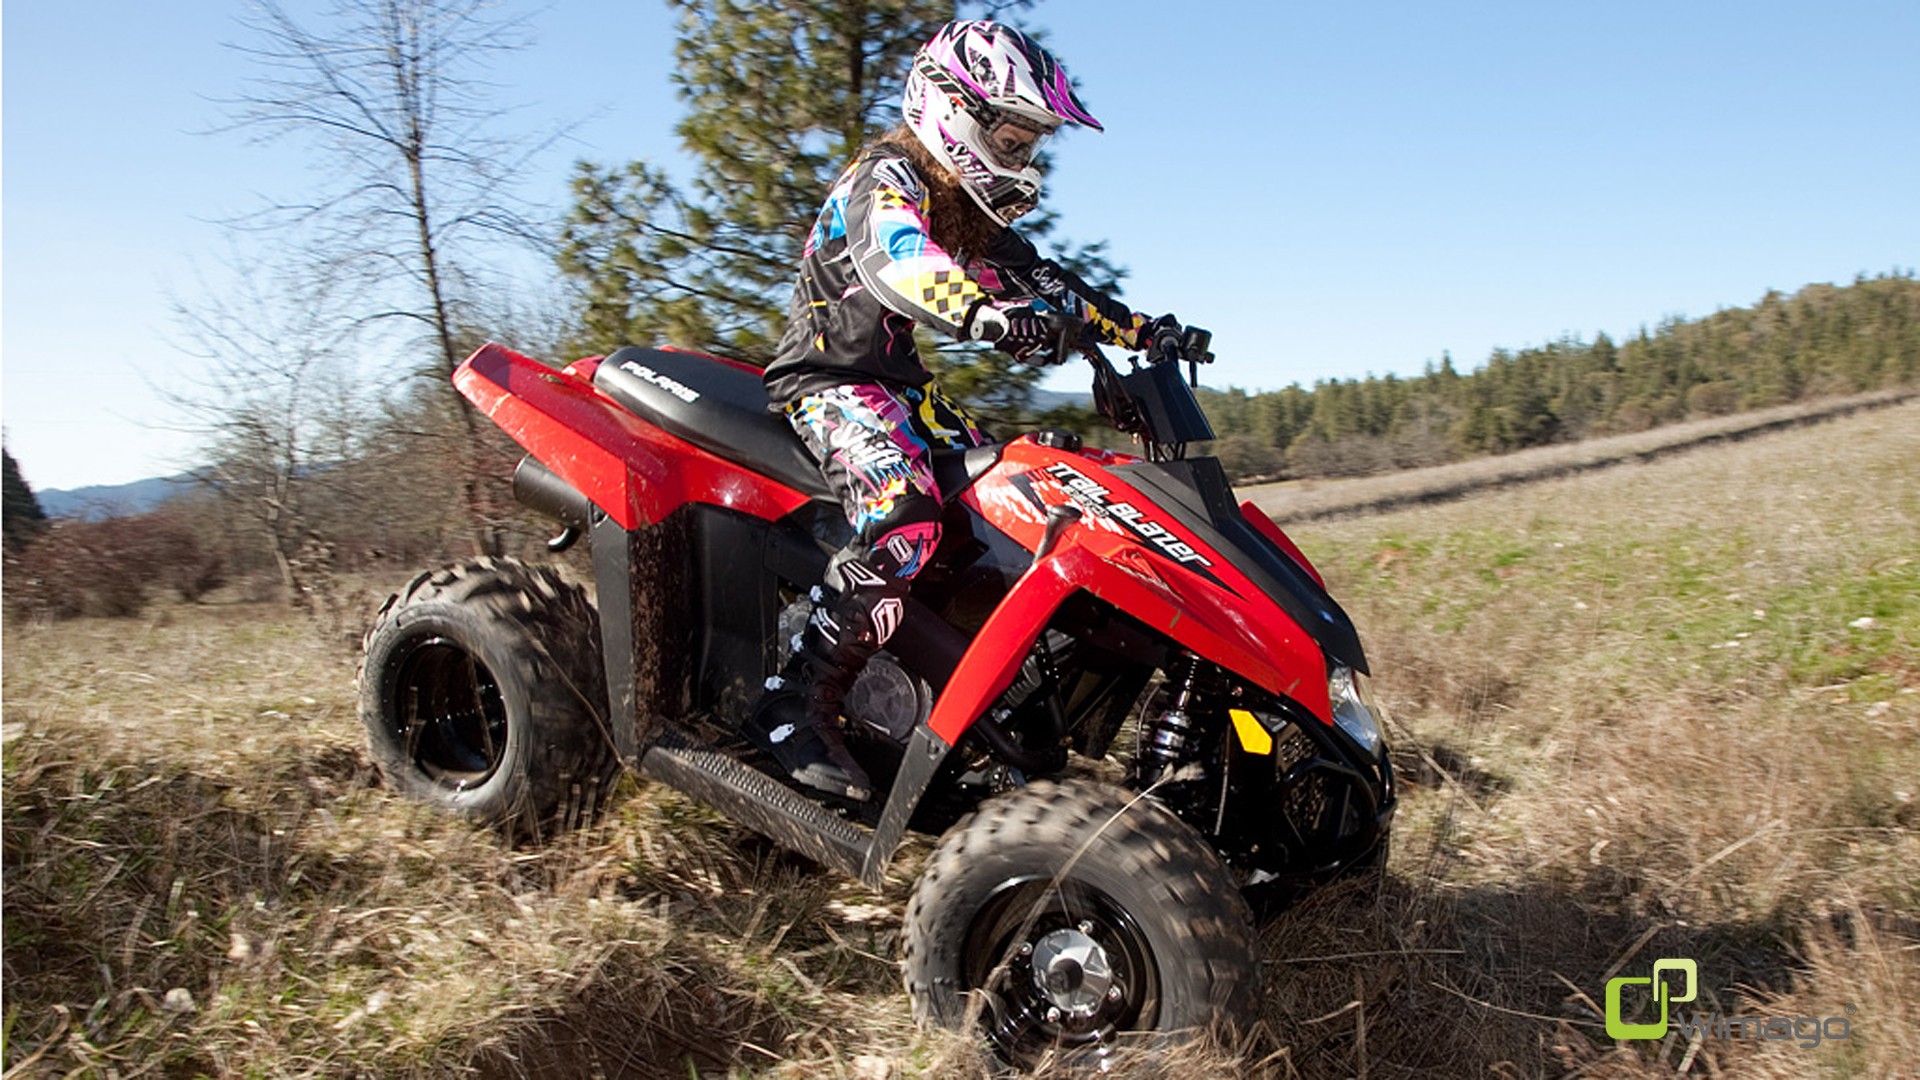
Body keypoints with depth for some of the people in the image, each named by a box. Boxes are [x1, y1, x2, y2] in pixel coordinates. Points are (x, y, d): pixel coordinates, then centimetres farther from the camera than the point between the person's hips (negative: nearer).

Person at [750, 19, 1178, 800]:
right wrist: (983, 313, -54)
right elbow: (897, 261, -35)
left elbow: (1040, 280, 16)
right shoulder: (886, 177, -13)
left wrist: (1139, 329, 5)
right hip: (828, 378, -10)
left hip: (900, 386, 10)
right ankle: (794, 712, -29)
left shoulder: (971, 211, 16)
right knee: (905, 519, -34)